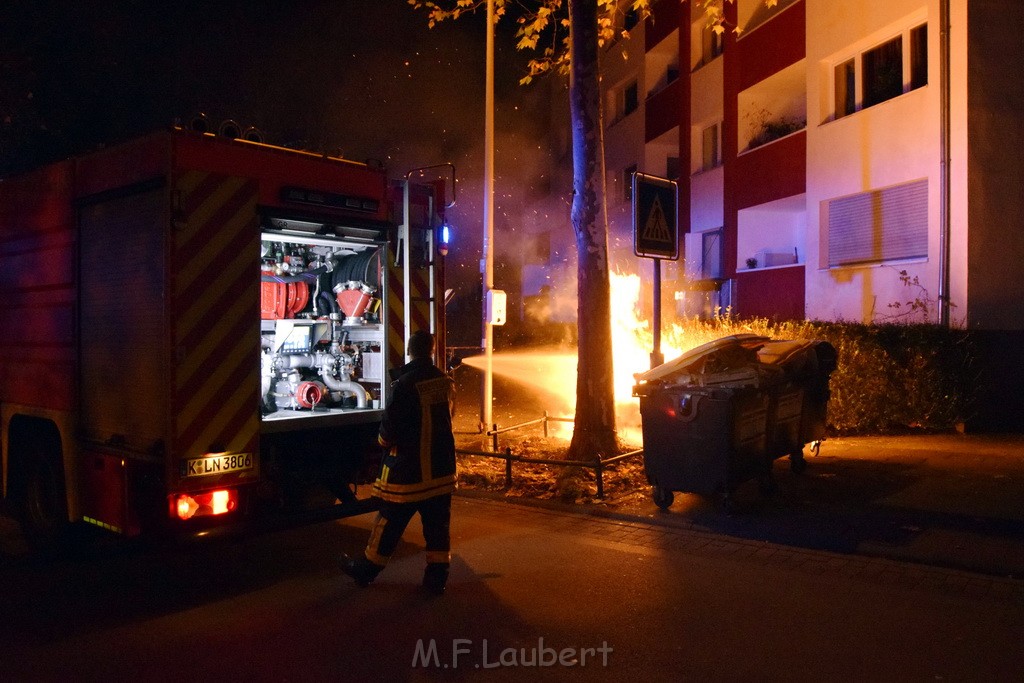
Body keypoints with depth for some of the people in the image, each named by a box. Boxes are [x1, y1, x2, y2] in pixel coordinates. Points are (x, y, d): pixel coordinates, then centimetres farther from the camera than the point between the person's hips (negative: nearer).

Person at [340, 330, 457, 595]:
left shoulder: (405, 384, -19)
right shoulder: (446, 382, 0)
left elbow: (390, 425, -15)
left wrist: (385, 441, 6)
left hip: (409, 469, -5)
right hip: (442, 468, 5)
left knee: (390, 522, 7)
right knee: (437, 523, 10)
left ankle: (365, 569, 23)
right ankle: (437, 577, 16)